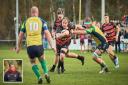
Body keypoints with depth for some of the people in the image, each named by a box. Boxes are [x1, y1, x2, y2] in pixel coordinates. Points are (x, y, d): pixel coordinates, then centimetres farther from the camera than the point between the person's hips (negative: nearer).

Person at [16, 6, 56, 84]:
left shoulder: (26, 22, 13)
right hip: (39, 45, 0)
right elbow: (47, 33, -2)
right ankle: (46, 73, 4)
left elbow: (21, 35, 15)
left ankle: (39, 77, 5)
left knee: (33, 62, 23)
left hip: (29, 46, 0)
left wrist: (19, 47, 26)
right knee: (42, 60, 27)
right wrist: (52, 45, -3)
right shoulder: (42, 21, 8)